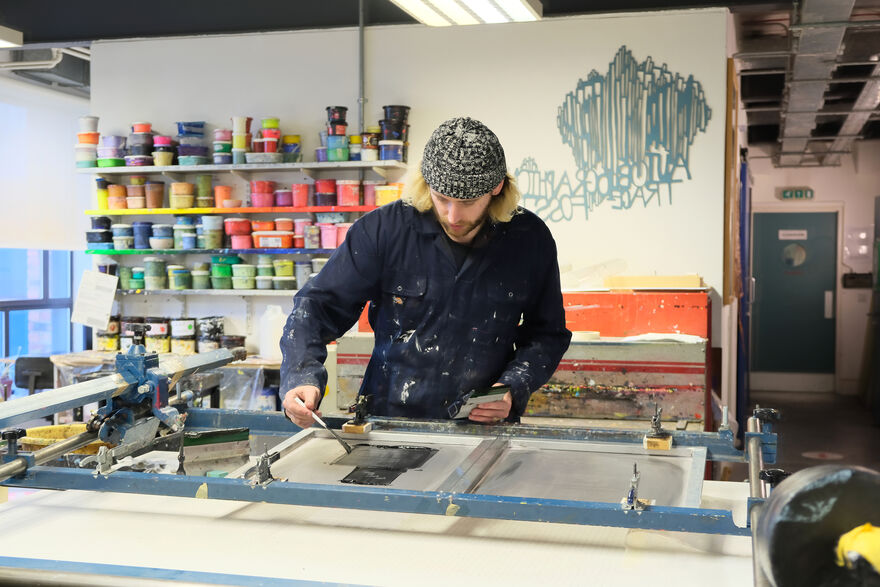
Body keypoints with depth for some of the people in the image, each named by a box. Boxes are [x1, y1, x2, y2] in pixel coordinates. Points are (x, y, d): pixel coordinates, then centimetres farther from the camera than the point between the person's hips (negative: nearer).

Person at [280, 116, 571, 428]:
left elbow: (547, 333, 15)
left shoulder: (530, 239, 3)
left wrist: (514, 389, -3)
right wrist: (301, 376, -13)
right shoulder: (383, 228, -2)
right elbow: (318, 304, 4)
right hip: (389, 421, 0)